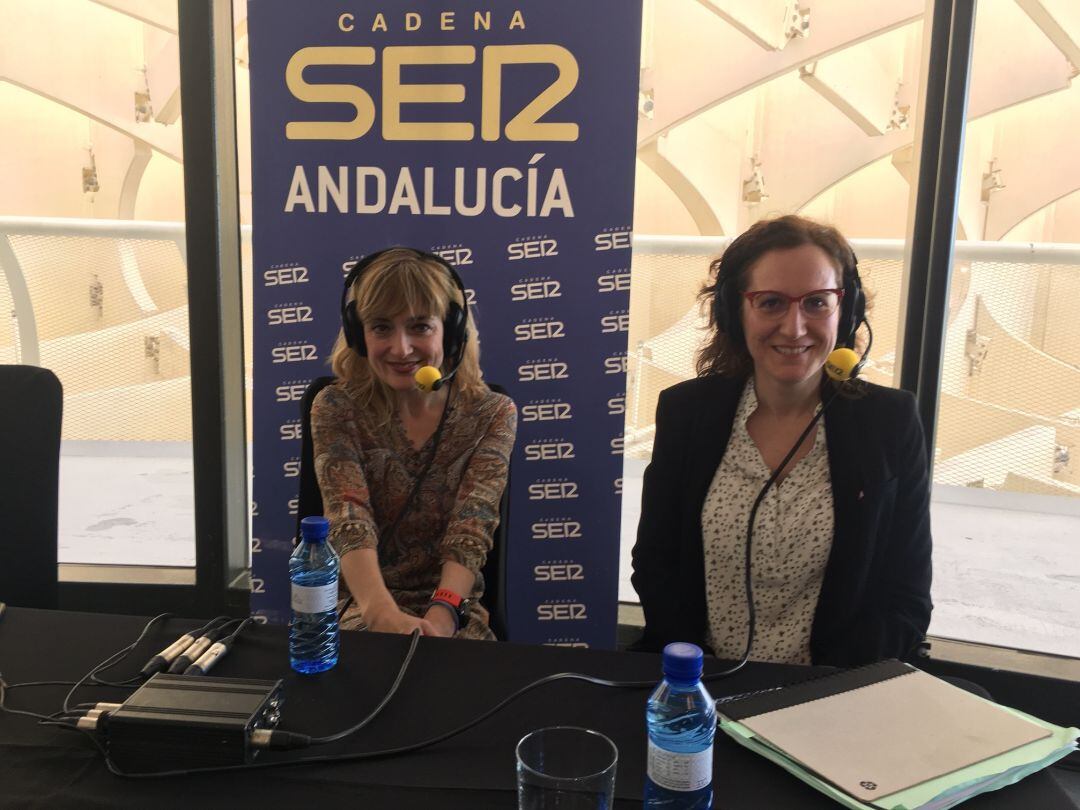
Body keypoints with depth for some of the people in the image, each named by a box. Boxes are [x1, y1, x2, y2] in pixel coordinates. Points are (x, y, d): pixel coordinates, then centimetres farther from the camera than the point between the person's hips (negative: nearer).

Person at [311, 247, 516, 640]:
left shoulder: (493, 414, -1)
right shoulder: (336, 409, -2)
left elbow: (470, 532, -13)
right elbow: (350, 523, -17)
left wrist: (439, 618, -32)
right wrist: (383, 613, -36)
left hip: (454, 613, 1)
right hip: (363, 610, -1)